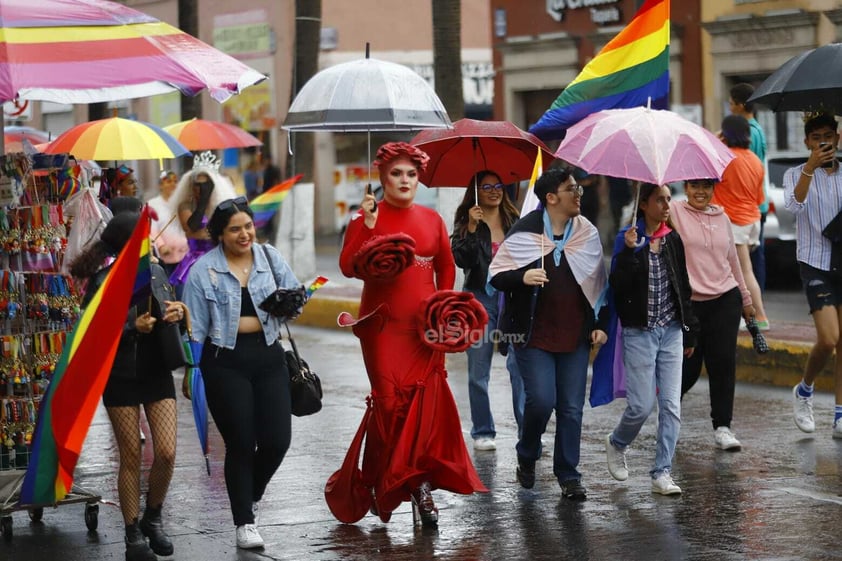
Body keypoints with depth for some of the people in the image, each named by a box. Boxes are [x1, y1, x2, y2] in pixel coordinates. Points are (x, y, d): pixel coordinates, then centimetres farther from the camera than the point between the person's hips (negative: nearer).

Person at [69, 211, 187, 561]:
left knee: (167, 453, -3)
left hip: (157, 373, 4)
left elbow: (169, 313, 17)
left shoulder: (155, 273, 3)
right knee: (131, 457, 3)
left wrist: (177, 314, -7)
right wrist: (133, 328, -24)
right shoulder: (103, 283, -12)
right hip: (121, 378, -4)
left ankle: (153, 519, 21)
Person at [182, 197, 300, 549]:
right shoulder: (204, 270, -4)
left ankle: (253, 496, 30)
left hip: (268, 357, 3)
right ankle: (245, 523, 14)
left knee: (277, 440, -1)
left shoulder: (270, 258, 4)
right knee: (241, 444, 0)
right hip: (226, 362, -3)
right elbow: (195, 325, -1)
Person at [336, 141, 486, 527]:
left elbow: (446, 267, 20)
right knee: (391, 401, -10)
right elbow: (348, 267, -10)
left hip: (424, 328, 3)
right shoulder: (368, 217, 1)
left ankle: (418, 484, 4)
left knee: (426, 401, -3)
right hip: (383, 325, -3)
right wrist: (367, 226, -18)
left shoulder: (431, 219, 12)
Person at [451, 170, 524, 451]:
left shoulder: (514, 221, 10)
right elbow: (461, 259, -10)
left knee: (520, 367, -10)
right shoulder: (466, 222, 3)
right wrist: (472, 228, -19)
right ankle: (483, 432, 15)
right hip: (480, 298, -1)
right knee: (478, 372, 5)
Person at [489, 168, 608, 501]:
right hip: (534, 336, -3)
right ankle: (527, 457, 16)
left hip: (575, 336, 4)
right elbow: (497, 276, -3)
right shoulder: (525, 232, -5)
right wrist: (522, 277, -23)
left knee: (572, 408, 2)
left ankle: (568, 476, 12)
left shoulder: (588, 233, 7)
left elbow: (599, 283, 15)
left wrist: (600, 324, 7)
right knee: (541, 400, -12)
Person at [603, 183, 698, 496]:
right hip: (639, 332, -5)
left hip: (670, 330, 5)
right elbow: (617, 285, -16)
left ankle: (662, 473, 4)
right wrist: (629, 252, -27)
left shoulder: (673, 240, 8)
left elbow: (683, 287, 15)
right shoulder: (628, 239, -6)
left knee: (671, 405, -1)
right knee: (641, 405, -5)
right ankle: (616, 444, 25)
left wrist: (690, 330, 16)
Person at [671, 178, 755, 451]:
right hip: (687, 302, -3)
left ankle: (722, 427, 2)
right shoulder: (674, 212, -2)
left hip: (725, 300, 3)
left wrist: (746, 298, 24)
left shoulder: (722, 218, 12)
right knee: (688, 366, 2)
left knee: (723, 362, -4)